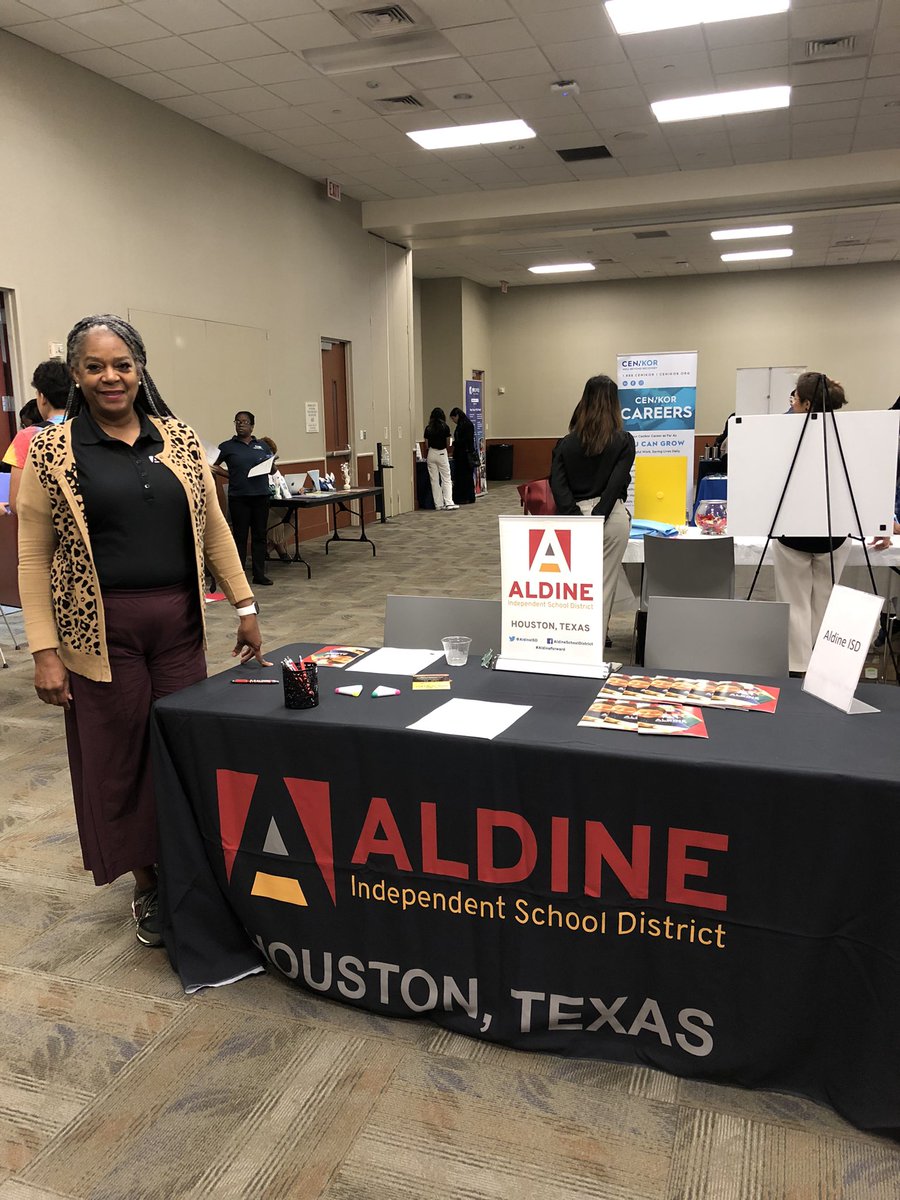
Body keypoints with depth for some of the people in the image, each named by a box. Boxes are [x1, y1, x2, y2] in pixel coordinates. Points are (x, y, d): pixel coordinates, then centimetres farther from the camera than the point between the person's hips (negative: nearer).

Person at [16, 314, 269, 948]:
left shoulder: (180, 439, 5)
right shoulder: (52, 452, -3)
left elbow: (214, 527, 9)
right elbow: (33, 557, -3)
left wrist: (245, 606, 6)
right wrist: (45, 651, -8)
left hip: (181, 623, 2)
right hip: (102, 631, -2)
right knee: (120, 760, 8)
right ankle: (147, 885, 28)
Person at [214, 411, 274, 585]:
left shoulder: (262, 445, 12)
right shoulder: (227, 446, 4)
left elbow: (273, 469, 16)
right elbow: (214, 465, 4)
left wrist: (271, 464, -6)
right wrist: (231, 476, -7)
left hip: (261, 496, 3)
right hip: (238, 497, -3)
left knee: (259, 536, 7)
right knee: (240, 537, 2)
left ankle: (259, 574, 14)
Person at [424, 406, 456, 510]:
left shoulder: (428, 428, 2)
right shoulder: (445, 427, -4)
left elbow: (426, 444, 6)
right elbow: (448, 443, 5)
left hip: (431, 454, 3)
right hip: (442, 453, -2)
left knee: (434, 480, 6)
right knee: (446, 479, 1)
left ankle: (438, 504, 6)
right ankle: (448, 502, -11)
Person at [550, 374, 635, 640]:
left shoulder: (566, 442, 6)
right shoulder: (624, 441, -1)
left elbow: (557, 483, -6)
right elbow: (617, 482, -13)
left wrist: (576, 518, -14)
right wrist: (597, 518, -16)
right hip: (612, 516, -2)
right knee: (604, 587, 4)